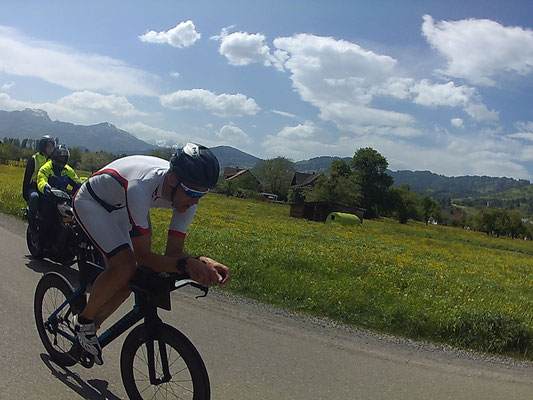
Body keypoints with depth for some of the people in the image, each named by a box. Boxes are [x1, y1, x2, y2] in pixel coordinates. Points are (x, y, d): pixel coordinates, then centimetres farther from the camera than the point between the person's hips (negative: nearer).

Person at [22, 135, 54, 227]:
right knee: (34, 196, -37)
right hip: (35, 186, -4)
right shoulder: (34, 159, 1)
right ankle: (31, 221, -23)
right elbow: (27, 178, 0)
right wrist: (25, 196, -5)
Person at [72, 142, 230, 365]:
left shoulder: (187, 196, -23)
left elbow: (173, 252, -20)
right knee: (125, 267, -26)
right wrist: (186, 264, -51)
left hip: (119, 208, 6)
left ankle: (88, 330, 25)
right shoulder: (141, 188, -43)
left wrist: (203, 263, -38)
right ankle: (84, 320, 1)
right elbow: (144, 257, -38)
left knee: (126, 284, -1)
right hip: (91, 202, -6)